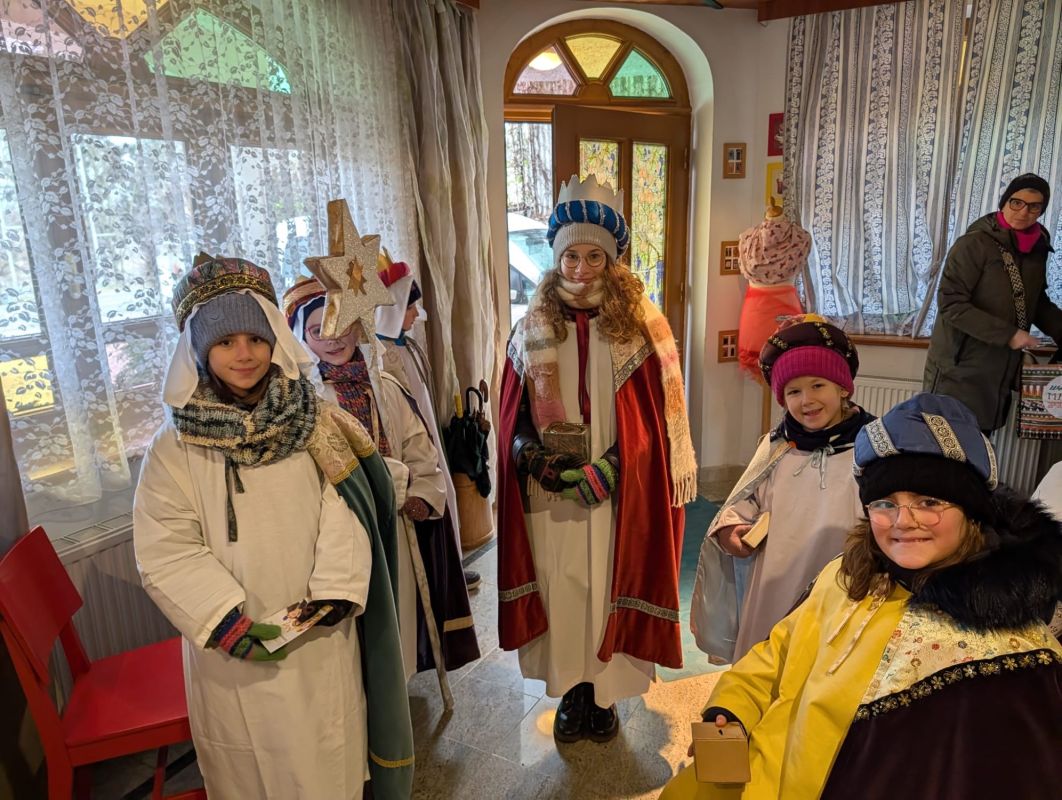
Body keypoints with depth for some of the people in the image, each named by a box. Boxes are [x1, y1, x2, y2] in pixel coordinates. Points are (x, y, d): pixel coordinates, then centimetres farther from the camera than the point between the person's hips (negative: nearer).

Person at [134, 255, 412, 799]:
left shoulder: (312, 423, -5)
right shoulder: (174, 448, -10)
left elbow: (344, 512, -8)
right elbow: (165, 553, -12)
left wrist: (335, 593, -18)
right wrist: (229, 624, -19)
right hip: (233, 646, 0)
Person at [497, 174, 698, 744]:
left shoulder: (639, 324, -4)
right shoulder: (532, 328, 3)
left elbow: (653, 415, -6)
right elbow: (514, 414, 6)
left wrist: (607, 469, -16)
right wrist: (531, 455, -12)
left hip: (618, 490, -2)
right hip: (550, 490, 2)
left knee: (610, 586, 8)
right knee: (560, 586, 10)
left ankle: (605, 694, 30)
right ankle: (572, 692, 31)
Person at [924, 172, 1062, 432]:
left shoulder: (1036, 249, 7)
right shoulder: (974, 244, -14)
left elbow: (1038, 303, 19)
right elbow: (950, 304, -19)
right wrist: (1007, 334, -21)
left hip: (1001, 371, 6)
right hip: (960, 371, -6)